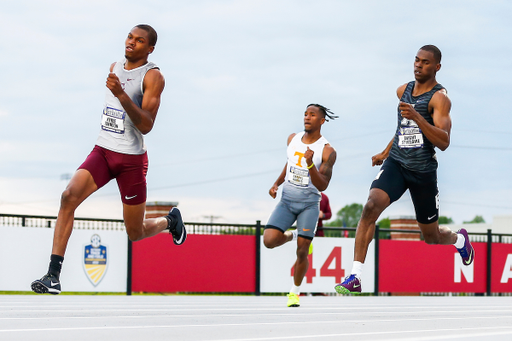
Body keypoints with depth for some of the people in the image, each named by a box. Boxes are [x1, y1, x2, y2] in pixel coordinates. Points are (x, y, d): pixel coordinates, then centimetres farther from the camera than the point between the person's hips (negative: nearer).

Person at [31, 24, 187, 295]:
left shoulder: (153, 76, -10)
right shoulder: (115, 67, 10)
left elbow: (146, 125, -21)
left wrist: (121, 94, -30)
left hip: (131, 159, -5)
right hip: (102, 151, 5)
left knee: (135, 233, 5)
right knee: (69, 196, -23)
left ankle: (170, 220, 41)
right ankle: (53, 275, -26)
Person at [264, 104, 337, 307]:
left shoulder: (327, 152, -10)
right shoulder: (292, 139, 4)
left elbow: (322, 186, -17)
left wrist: (310, 164, -31)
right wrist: (276, 184, 14)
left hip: (309, 204, -3)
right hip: (287, 201, 3)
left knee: (302, 251, -7)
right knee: (269, 241, -16)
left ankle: (295, 291, 15)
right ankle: (292, 235, 17)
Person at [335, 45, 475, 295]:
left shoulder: (439, 98, -12)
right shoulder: (403, 91, 8)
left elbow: (443, 142, -24)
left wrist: (417, 118, -33)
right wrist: (386, 152, 30)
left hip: (423, 171, -4)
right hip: (396, 163, 4)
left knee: (432, 236, 10)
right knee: (371, 206, -24)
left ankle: (459, 239, 49)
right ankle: (355, 278, -27)